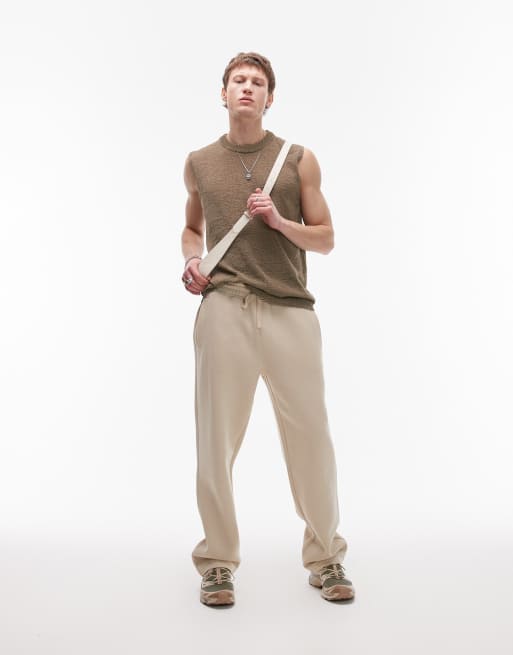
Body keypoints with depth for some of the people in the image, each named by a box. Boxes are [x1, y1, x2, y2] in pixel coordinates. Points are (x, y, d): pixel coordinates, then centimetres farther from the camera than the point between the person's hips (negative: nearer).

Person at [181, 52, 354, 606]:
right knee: (216, 441, 2)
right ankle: (218, 563, 17)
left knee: (311, 438, 2)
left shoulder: (300, 161, 9)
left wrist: (280, 221, -8)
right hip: (223, 310, 1)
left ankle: (325, 558, 19)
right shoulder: (199, 163, 14)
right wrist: (191, 260, 5)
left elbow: (325, 238, 10)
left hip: (291, 311, -1)